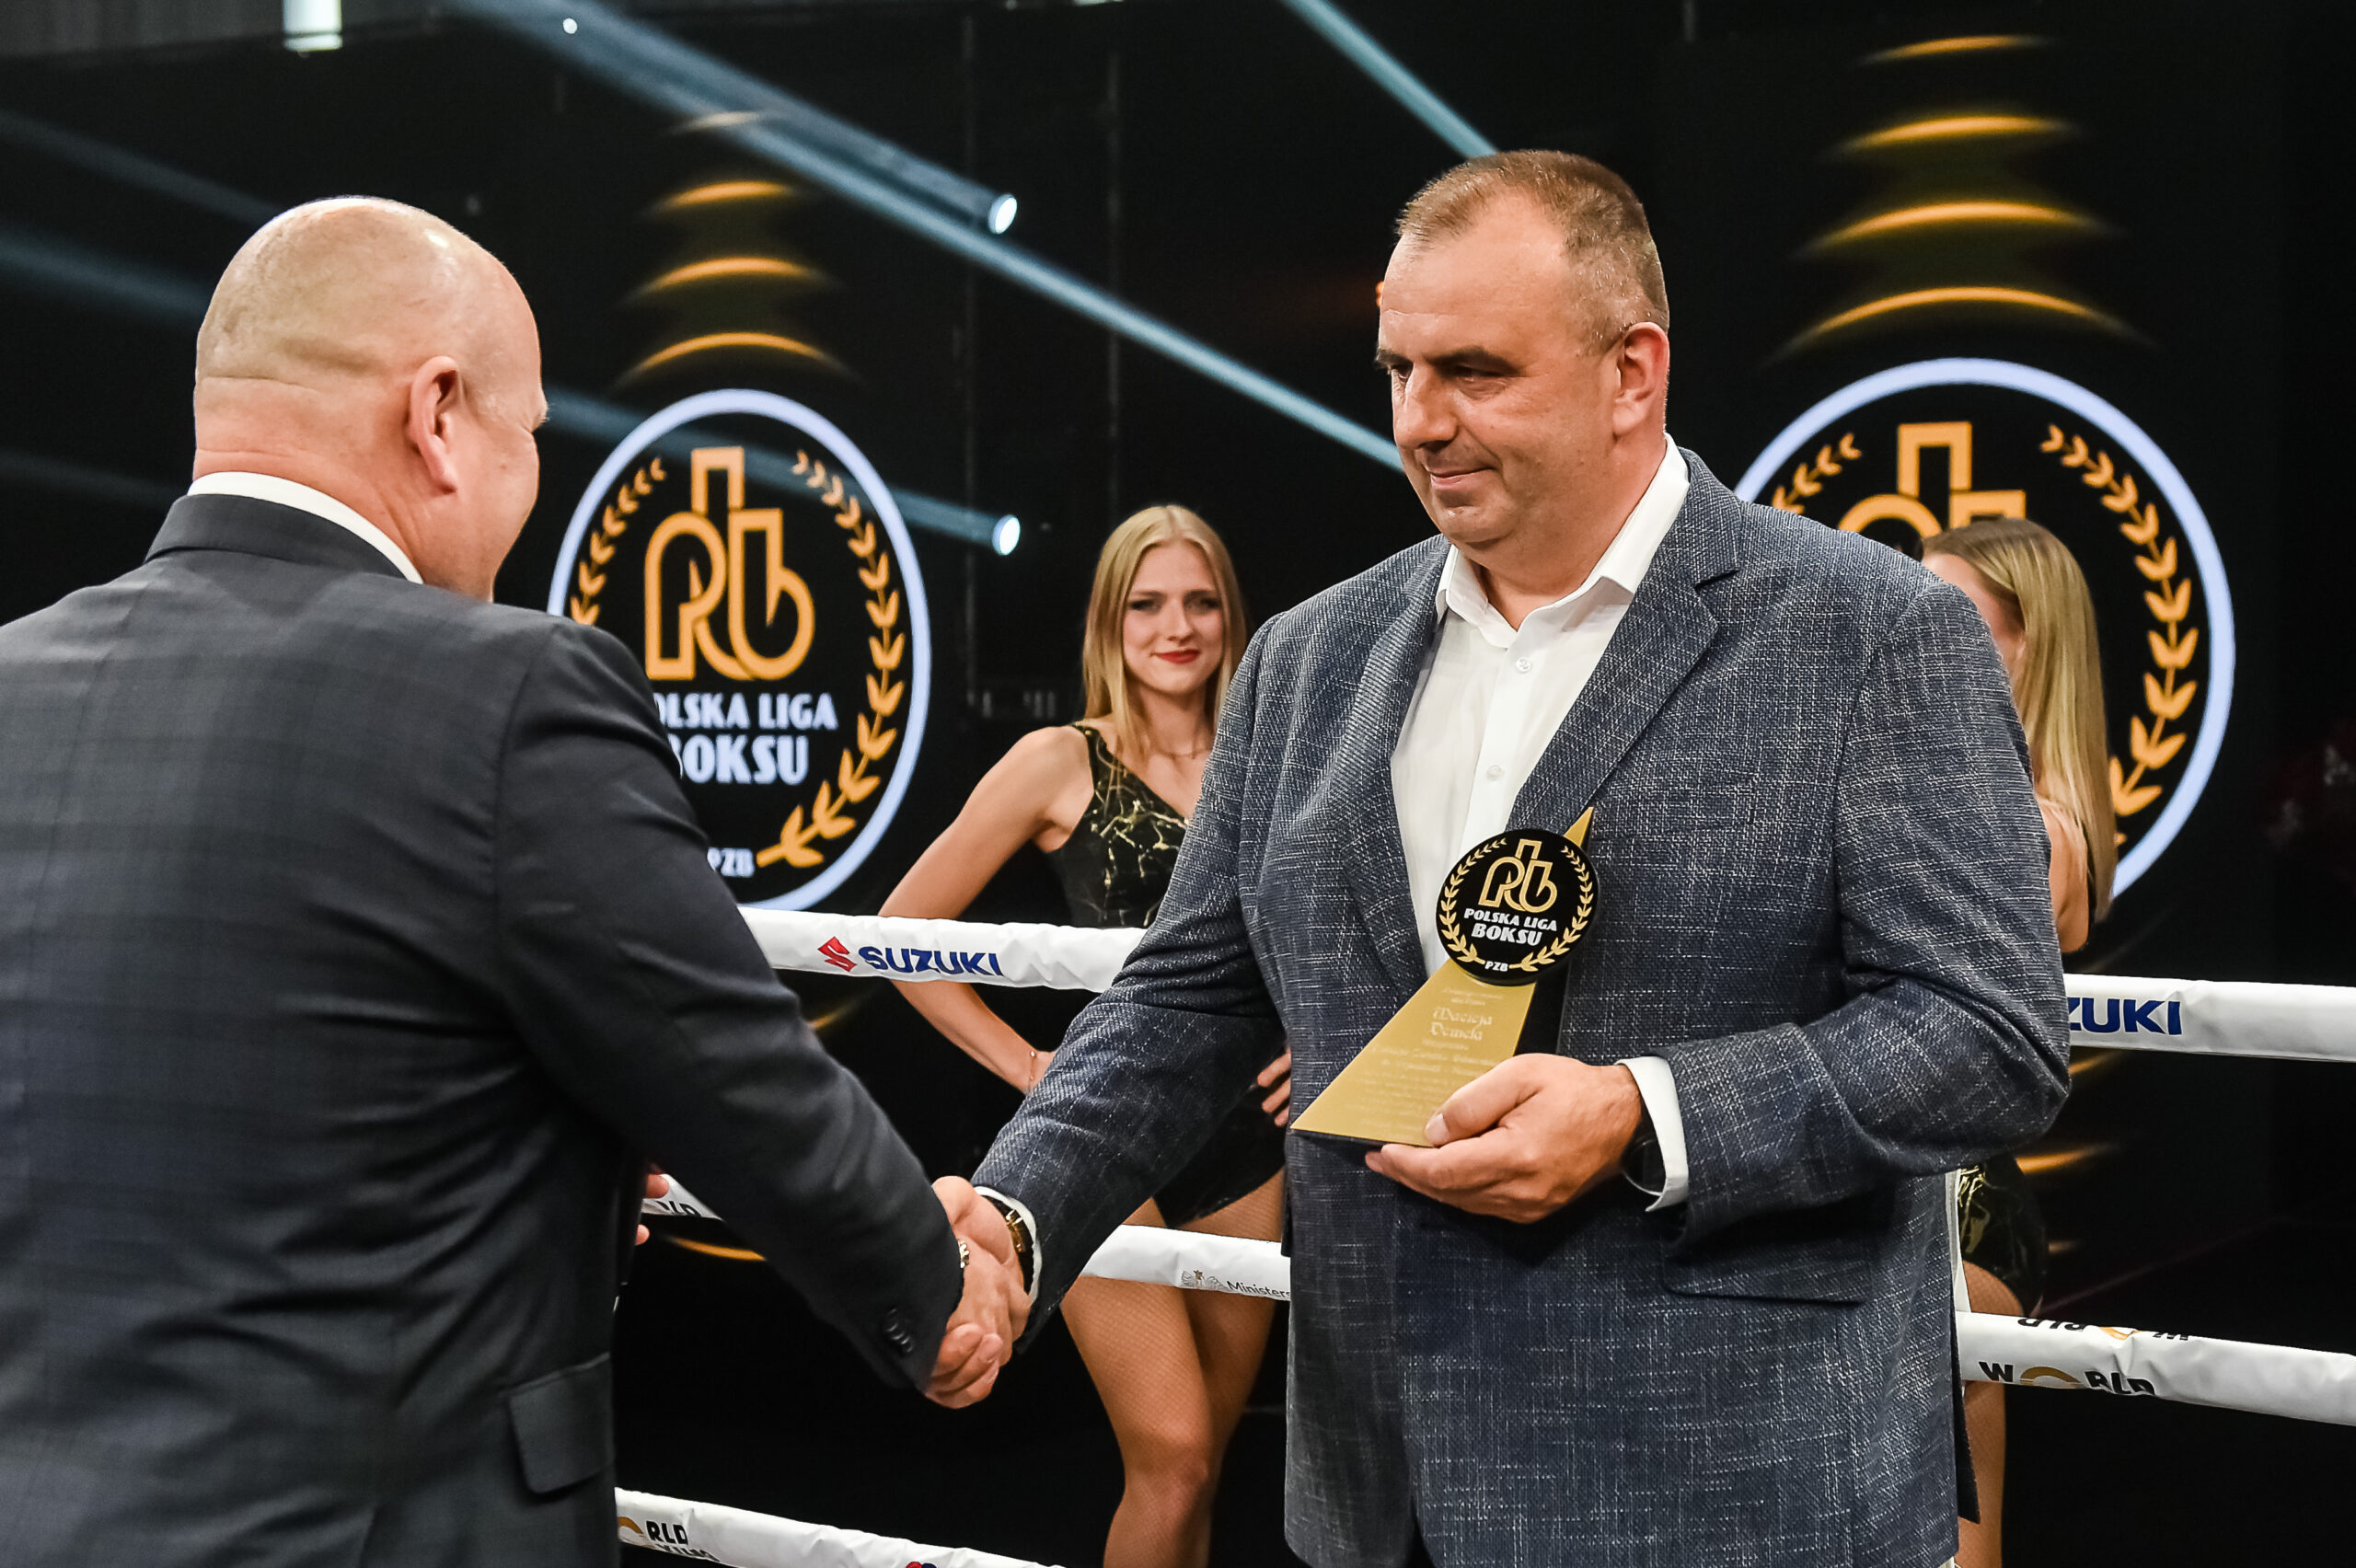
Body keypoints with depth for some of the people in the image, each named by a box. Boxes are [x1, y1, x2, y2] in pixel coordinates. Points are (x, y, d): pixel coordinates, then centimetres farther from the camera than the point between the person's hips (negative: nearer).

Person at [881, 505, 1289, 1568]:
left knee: (1199, 1463, 11)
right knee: (1170, 1460, -13)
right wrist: (1027, 1067, -6)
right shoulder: (1063, 762, -2)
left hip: (1245, 1146, 4)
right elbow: (903, 932, -2)